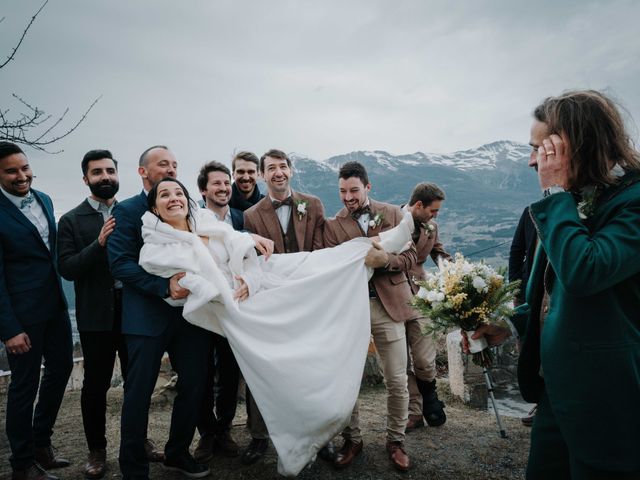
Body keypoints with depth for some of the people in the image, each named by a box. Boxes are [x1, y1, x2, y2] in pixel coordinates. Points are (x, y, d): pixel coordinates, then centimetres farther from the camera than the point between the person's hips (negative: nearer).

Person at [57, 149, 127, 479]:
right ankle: (96, 449, 30)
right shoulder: (71, 221, -1)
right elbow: (66, 268, -11)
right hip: (96, 314, -2)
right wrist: (99, 243, -23)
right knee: (96, 384, 9)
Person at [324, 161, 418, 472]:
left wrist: (386, 260, -18)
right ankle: (352, 440, 28)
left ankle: (395, 441, 27)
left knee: (397, 381, 5)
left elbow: (411, 256, 1)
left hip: (388, 305, 0)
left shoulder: (393, 214, 5)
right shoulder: (333, 225, 2)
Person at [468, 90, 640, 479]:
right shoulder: (576, 199, 9)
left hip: (604, 400, -8)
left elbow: (583, 272, -32)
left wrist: (556, 192, -20)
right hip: (556, 387, 8)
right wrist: (511, 323, 12)